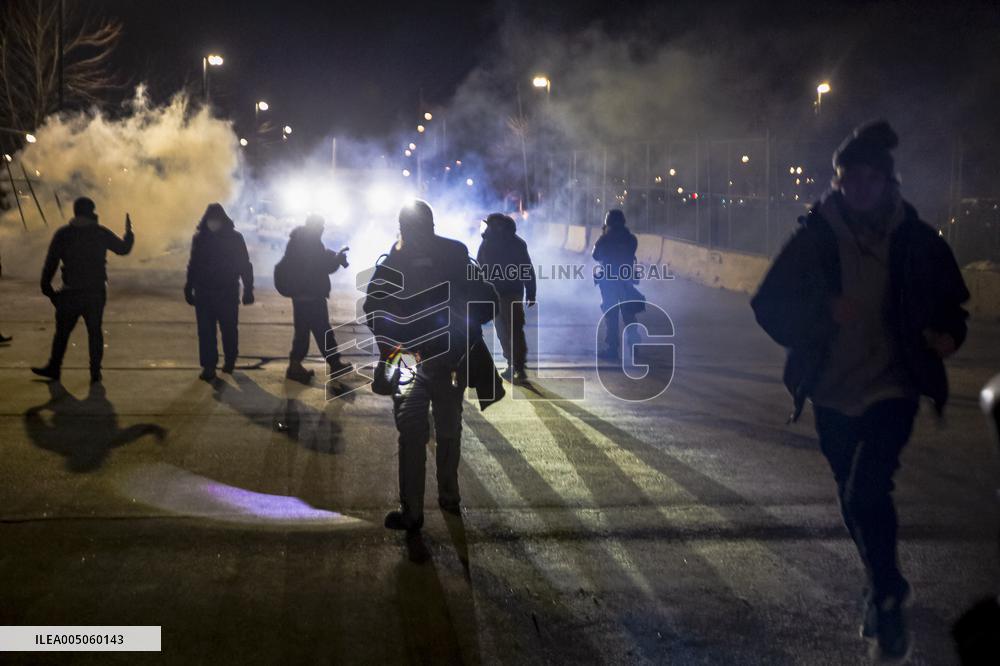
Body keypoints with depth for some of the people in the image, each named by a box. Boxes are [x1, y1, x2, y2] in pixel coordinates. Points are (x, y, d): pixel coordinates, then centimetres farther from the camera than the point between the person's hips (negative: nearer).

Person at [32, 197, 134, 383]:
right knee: (95, 331, 8)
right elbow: (123, 248, 9)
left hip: (71, 292, -1)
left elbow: (51, 263, -4)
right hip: (96, 292, 1)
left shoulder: (62, 234, -3)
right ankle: (95, 373, 8)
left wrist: (46, 288, 2)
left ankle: (54, 368, 16)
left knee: (62, 330, 10)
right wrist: (129, 232, 27)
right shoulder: (101, 233, -2)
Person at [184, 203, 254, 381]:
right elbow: (193, 265, 9)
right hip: (204, 292, 2)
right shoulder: (200, 238, 3)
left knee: (229, 329, 9)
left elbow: (245, 266, -3)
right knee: (206, 331, -2)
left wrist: (248, 290, -7)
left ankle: (229, 361, 27)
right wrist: (189, 288, 7)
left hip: (228, 292, -2)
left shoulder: (235, 238, -5)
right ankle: (208, 366, 2)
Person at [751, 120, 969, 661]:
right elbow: (770, 306, -5)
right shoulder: (814, 239, -6)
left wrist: (947, 334, -13)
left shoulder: (916, 240, -4)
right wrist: (823, 311, -22)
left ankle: (887, 597, 1)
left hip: (892, 388, -2)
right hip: (834, 391, 2)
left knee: (866, 491, -20)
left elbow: (949, 303, 8)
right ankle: (884, 591, 40)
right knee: (853, 497, 16)